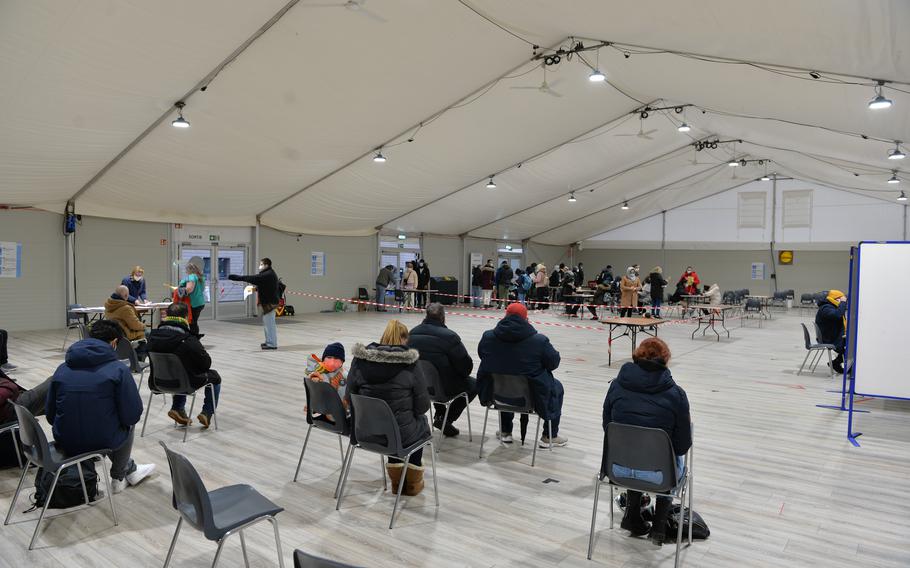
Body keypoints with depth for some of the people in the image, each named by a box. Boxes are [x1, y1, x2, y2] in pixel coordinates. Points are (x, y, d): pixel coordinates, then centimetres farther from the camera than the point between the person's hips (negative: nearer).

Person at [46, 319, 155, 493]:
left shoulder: (62, 369, 4)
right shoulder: (118, 369, -11)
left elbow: (50, 415, 8)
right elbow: (132, 415, -13)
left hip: (65, 443, 5)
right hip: (102, 442, -5)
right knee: (126, 426, 30)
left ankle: (130, 469, 48)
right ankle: (118, 478, 44)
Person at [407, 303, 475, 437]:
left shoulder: (412, 333, -2)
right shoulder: (449, 336, -21)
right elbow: (466, 364, -16)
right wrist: (462, 374, 7)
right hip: (444, 389, -6)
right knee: (473, 385, 20)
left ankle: (439, 414, 35)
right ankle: (445, 419, 11)